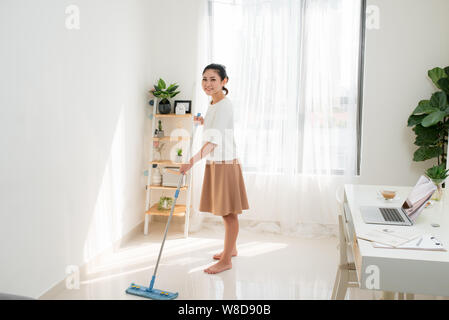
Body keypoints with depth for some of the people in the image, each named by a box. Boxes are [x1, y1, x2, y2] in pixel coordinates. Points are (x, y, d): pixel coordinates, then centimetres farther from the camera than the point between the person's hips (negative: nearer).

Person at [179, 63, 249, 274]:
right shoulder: (213, 105, 10)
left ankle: (226, 261, 11)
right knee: (225, 212, 20)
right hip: (214, 164, 9)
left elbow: (214, 141, -31)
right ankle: (231, 249, 36)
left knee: (229, 212, 1)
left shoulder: (224, 105, -19)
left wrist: (192, 161, -40)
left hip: (225, 164, -9)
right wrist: (203, 122, 9)